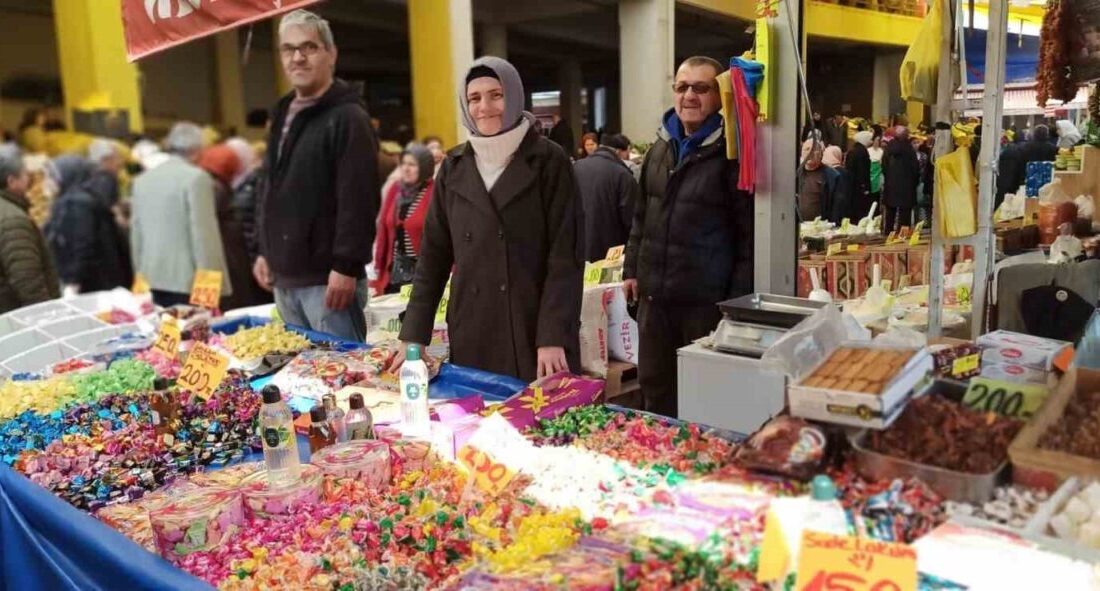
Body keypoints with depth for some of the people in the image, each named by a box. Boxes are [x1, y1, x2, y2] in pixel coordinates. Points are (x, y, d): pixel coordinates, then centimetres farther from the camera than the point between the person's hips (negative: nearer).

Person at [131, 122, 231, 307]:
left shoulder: (142, 179, 11)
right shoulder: (196, 177, -9)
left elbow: (135, 234, 14)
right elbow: (204, 234, -12)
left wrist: (141, 274, 22)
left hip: (151, 279, 6)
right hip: (187, 280, -6)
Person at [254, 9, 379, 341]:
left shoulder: (348, 117, -11)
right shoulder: (283, 115, 15)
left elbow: (359, 201, -19)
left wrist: (346, 267, -22)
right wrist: (266, 251, 18)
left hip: (327, 279, -9)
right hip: (285, 277, 9)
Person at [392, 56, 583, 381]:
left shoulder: (549, 161, -3)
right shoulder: (454, 167, 8)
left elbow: (565, 254, -8)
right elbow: (433, 253, 8)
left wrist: (553, 337, -16)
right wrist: (414, 335, 2)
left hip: (535, 332, -3)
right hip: (471, 336, 4)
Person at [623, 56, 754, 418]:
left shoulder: (731, 153, -8)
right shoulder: (660, 148, 11)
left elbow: (748, 232, -9)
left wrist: (740, 297, -12)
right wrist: (632, 270, 15)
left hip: (707, 299, -6)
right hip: (654, 294, 6)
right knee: (654, 388, 17)